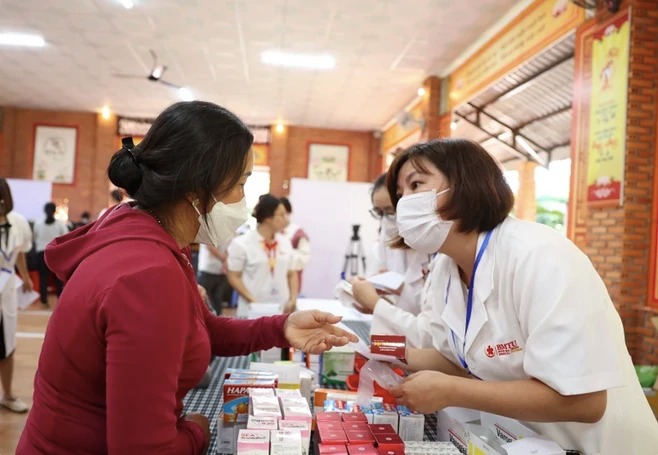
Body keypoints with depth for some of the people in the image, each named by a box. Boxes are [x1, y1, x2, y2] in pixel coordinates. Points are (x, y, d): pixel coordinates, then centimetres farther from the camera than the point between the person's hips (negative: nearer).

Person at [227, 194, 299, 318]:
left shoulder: (285, 243, 7)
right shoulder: (242, 244, -6)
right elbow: (234, 277, -4)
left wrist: (292, 299, 0)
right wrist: (252, 301, -13)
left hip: (281, 311, 4)